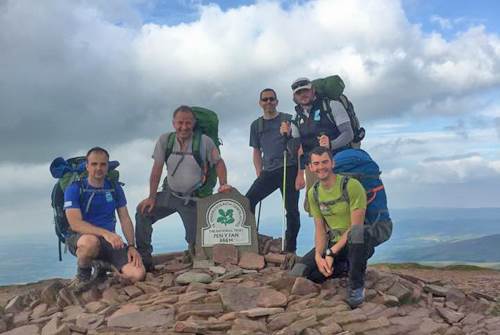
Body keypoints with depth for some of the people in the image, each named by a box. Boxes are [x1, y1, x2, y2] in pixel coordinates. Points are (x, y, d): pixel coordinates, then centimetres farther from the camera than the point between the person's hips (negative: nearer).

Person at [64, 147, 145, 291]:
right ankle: (83, 275, -8)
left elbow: (125, 219, 8)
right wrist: (105, 233, -33)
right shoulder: (74, 189, -7)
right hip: (79, 239, -4)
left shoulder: (115, 188, 7)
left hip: (110, 241, 4)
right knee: (91, 241, -43)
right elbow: (75, 224, -20)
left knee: (138, 274, -18)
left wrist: (131, 246, -6)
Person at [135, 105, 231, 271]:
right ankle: (144, 258, -6)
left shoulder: (205, 142, -12)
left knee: (195, 239, -1)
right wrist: (152, 197, -8)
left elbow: (219, 163, 0)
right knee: (143, 211, -18)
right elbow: (157, 169, -6)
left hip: (193, 198, -2)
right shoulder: (164, 140, -8)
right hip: (170, 194, 2)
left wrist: (223, 184, -15)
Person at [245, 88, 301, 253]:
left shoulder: (288, 120, 6)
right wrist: (259, 174, 10)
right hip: (268, 172, 3)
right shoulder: (256, 125, 16)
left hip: (289, 169, -3)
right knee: (248, 201, -12)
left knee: (292, 210, -2)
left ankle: (290, 249, 7)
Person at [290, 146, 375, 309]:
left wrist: (332, 253, -23)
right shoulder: (313, 193, 3)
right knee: (298, 273, -14)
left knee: (358, 232, -42)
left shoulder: (351, 185, -16)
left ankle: (356, 285, -18)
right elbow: (320, 229, 2)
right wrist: (318, 256, -16)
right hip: (332, 243, 5)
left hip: (358, 243, -5)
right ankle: (347, 267, 8)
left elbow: (356, 226, -19)